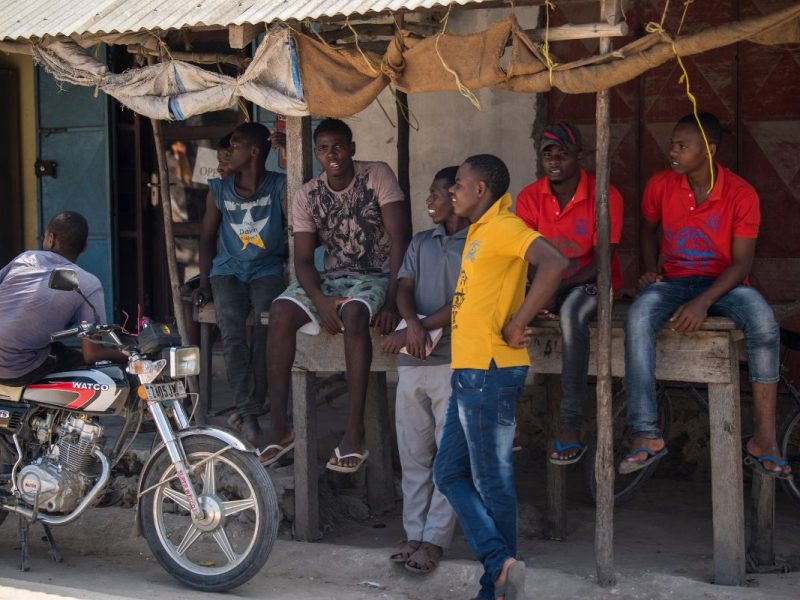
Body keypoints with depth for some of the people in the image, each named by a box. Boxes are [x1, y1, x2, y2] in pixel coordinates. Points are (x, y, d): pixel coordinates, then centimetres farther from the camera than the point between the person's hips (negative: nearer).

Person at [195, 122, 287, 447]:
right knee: (231, 325, -26)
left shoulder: (280, 187, -1)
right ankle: (248, 413, -25)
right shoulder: (219, 190, 8)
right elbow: (208, 236, 14)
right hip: (229, 270, 2)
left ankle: (249, 409, -21)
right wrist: (204, 283, 6)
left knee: (266, 323, -30)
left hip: (267, 270, -2)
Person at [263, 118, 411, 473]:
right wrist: (320, 301, -22)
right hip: (331, 279, 4)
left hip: (376, 276, -4)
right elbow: (303, 260, -1)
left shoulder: (378, 176, -7)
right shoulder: (308, 196, 3)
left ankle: (355, 432, -37)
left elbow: (400, 237, -13)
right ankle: (279, 427, -21)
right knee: (281, 313, -25)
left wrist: (392, 299, -23)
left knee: (354, 313, -38)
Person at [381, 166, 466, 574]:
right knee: (413, 454, 7)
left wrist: (416, 330, -14)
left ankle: (435, 539, -1)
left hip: (454, 361, -6)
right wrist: (412, 323, -15)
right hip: (412, 362, 6)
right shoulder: (420, 243, 18)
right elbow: (404, 289, 6)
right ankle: (414, 534, 13)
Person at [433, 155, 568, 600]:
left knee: (492, 482, -3)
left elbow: (555, 264, -28)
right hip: (469, 371, 11)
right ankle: (501, 564, 7)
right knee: (450, 472, 11)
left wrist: (518, 325, -23)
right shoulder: (481, 231, 18)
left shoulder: (502, 227, -13)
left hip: (489, 373, -11)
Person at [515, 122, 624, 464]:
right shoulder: (530, 197, 1)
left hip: (592, 282, -4)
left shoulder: (603, 196, -11)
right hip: (548, 284, 4)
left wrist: (559, 288, -27)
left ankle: (571, 425, -39)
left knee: (572, 310, -39)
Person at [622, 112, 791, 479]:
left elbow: (742, 262, -11)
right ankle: (646, 435, -34)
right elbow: (649, 230, 20)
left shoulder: (741, 195, -9)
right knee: (637, 319, -33)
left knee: (764, 322, -35)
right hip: (674, 280, 2)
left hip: (723, 283, -2)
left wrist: (704, 301, -25)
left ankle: (764, 440, -29)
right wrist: (649, 269, 0)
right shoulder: (660, 186, 0)